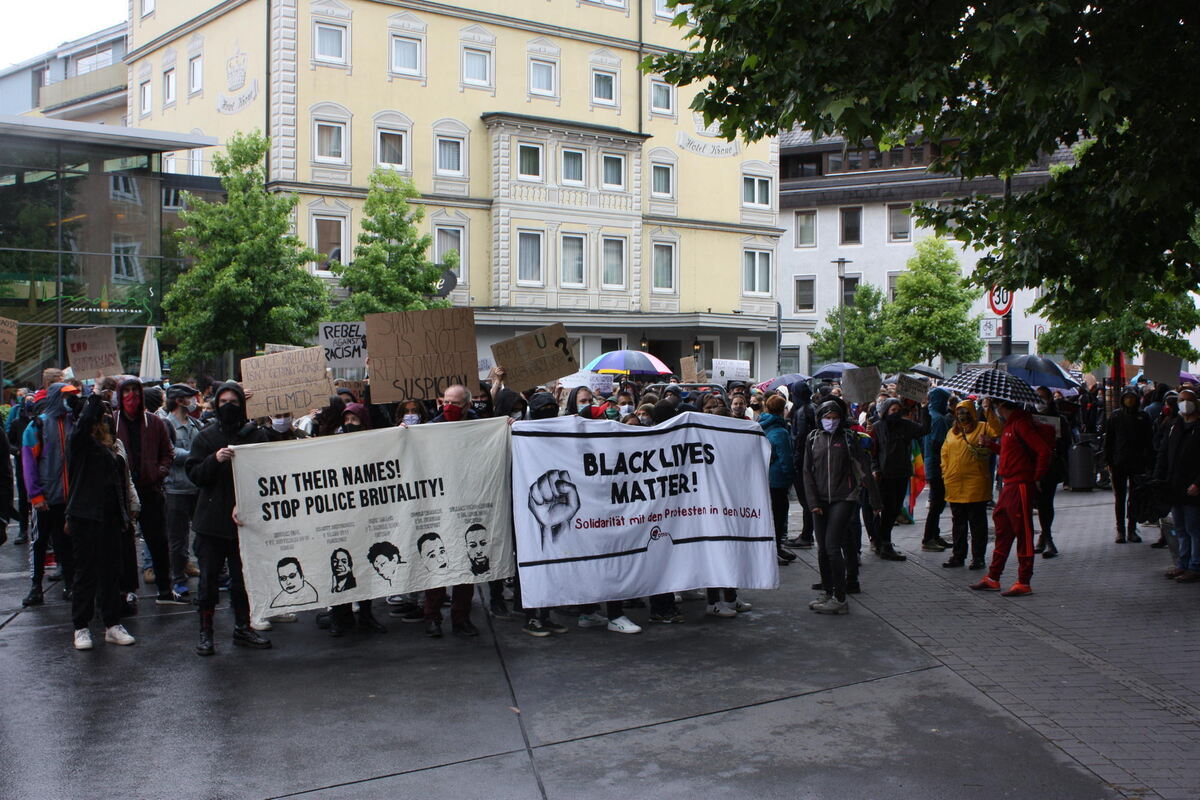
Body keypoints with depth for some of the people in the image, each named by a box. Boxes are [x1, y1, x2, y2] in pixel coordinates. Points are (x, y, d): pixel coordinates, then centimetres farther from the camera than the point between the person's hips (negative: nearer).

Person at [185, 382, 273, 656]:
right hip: (211, 518, 0)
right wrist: (215, 459, -19)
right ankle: (205, 632, 10)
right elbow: (194, 474, -1)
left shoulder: (256, 435, 3)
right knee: (209, 577, 2)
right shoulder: (207, 437, 5)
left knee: (243, 576, 8)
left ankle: (243, 628, 20)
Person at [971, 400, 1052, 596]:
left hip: (1021, 488, -10)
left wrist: (1036, 478, -17)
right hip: (1009, 487, 10)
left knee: (1023, 533, -2)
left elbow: (1045, 449, -22)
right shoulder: (1009, 425, 14)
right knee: (1002, 530, 14)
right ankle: (993, 578, 22)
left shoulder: (1021, 424, -16)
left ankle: (1024, 583, 5)